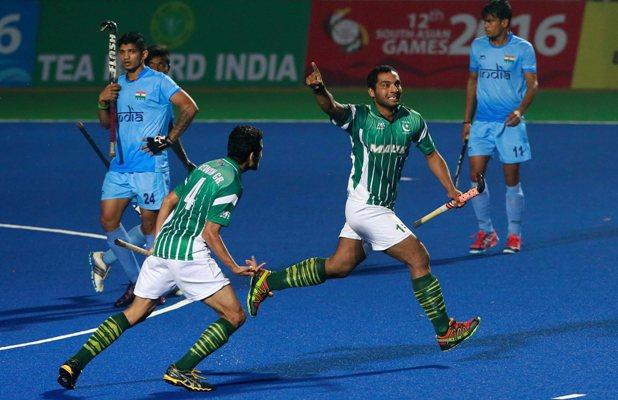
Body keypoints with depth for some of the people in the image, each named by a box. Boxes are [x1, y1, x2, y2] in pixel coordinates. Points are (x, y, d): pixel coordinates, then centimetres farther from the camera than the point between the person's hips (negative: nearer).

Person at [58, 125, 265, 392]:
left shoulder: (208, 167, 17)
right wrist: (235, 268, -6)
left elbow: (169, 201, 22)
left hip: (162, 246, 8)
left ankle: (75, 363, 5)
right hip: (189, 254, -8)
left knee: (134, 314, 16)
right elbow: (210, 234, -13)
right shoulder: (232, 185, -9)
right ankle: (180, 370, -12)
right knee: (234, 316, -2)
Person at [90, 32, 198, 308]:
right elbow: (106, 124, 21)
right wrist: (103, 103, 1)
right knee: (108, 220, -2)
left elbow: (189, 108, -11)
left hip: (150, 167, -7)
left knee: (150, 226, -3)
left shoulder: (158, 82, -5)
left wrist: (169, 140, -12)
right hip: (120, 166, 7)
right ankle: (135, 282, 10)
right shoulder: (118, 85, 16)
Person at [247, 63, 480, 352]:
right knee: (419, 259, -7)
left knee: (338, 267, 15)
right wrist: (319, 90, -56)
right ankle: (445, 332, 3)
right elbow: (332, 108, -34)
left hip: (381, 208, 7)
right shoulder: (359, 117, -14)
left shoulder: (413, 121, 3)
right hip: (365, 207, -7)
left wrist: (451, 189, 9)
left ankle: (267, 281, 28)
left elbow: (431, 154, 17)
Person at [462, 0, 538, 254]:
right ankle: (486, 232, 7)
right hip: (482, 121, 3)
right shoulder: (478, 47, 8)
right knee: (476, 175, -6)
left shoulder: (522, 49, -4)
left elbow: (532, 84, -5)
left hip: (510, 123, -3)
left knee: (511, 178, 0)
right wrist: (467, 120, 13)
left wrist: (520, 110, -22)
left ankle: (514, 235, 12)